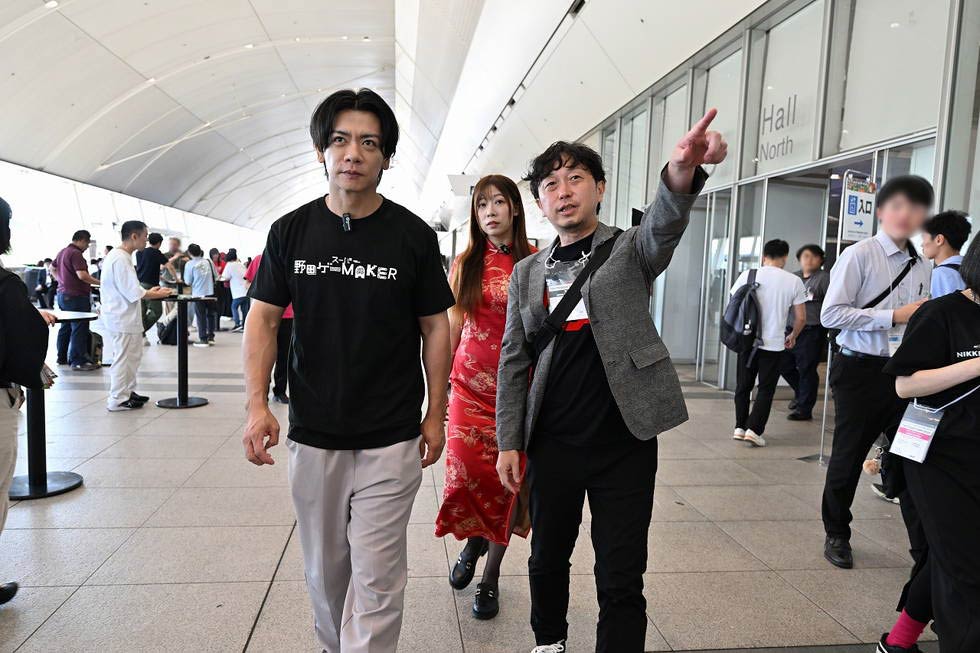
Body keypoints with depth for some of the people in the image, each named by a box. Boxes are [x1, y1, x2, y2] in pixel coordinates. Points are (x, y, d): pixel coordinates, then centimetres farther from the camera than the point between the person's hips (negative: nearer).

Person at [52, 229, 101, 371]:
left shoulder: (63, 252, 15)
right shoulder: (75, 253, -17)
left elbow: (52, 268, 30)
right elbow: (82, 275, -26)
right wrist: (99, 282, -20)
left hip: (63, 294, 10)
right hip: (76, 296, -10)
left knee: (66, 327, 17)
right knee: (79, 329, -8)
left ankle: (62, 357, 25)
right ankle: (78, 361, -8)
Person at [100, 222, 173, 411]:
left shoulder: (119, 256, 12)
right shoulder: (120, 259, -20)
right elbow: (133, 292, -21)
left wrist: (148, 292, 11)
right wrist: (157, 295, -8)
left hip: (123, 316, 10)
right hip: (122, 317, -10)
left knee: (132, 356, 18)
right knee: (123, 358, -1)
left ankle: (128, 392, 28)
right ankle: (117, 400, 7)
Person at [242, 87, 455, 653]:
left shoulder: (413, 236, -5)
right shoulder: (291, 231, 1)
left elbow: (435, 328, 0)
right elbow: (264, 318, 4)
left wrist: (436, 414, 0)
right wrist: (258, 405, -6)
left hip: (391, 440, -2)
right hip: (312, 435, 3)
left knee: (377, 577, 2)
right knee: (324, 569, 19)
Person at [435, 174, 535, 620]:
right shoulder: (466, 264, 5)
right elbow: (453, 327, 9)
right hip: (469, 384, 2)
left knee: (505, 477, 4)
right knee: (466, 473, 1)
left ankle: (491, 574, 23)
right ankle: (473, 542, 34)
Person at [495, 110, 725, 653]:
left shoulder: (632, 251, 1)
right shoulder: (527, 272, 8)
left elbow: (664, 225, -23)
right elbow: (513, 362, 8)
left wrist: (681, 172, -45)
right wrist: (508, 442, 3)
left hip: (624, 442, -3)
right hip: (552, 443, 3)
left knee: (621, 581, 3)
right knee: (547, 560, 19)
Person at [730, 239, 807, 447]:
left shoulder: (747, 275, -2)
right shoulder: (794, 281, -4)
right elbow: (801, 318, -1)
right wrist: (792, 336, 18)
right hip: (774, 344, -2)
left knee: (743, 386, 14)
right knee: (766, 389, 7)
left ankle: (740, 427, 16)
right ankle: (754, 429, -1)